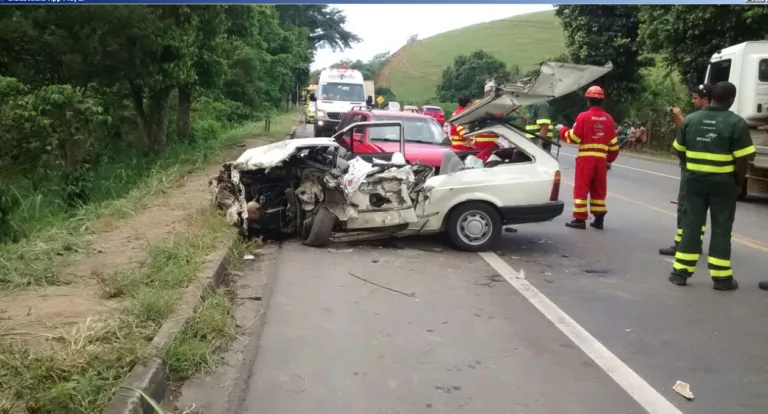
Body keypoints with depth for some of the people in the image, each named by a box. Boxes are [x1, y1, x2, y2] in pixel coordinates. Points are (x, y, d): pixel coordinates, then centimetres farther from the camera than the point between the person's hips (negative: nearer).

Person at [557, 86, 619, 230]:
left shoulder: (583, 116, -8)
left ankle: (580, 219, 1)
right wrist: (610, 159, 22)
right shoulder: (608, 119, 7)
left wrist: (562, 130, 11)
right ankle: (598, 219, 15)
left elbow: (573, 138, -6)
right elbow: (613, 144, 10)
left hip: (585, 158, -4)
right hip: (601, 159, 4)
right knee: (599, 190, 12)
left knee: (581, 188, 2)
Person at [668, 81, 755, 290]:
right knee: (721, 228, 5)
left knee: (691, 224, 9)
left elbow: (680, 150, 8)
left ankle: (680, 271, 10)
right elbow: (743, 159, -12)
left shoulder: (691, 119, 3)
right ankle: (721, 277, 10)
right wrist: (738, 182, 0)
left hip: (695, 180, 3)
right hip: (723, 182, -3)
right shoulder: (737, 123, -10)